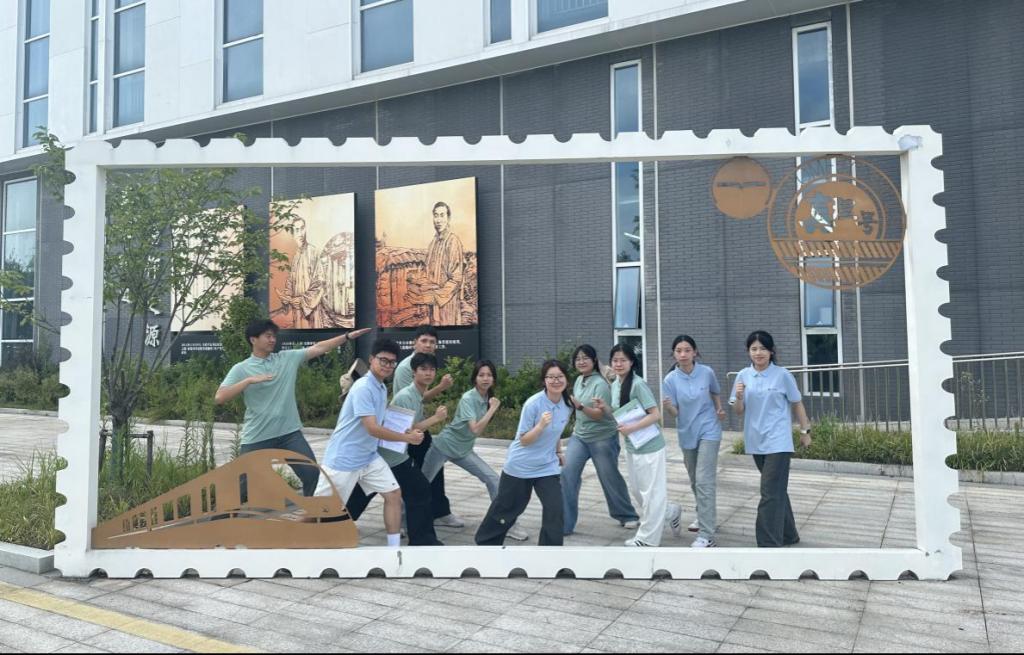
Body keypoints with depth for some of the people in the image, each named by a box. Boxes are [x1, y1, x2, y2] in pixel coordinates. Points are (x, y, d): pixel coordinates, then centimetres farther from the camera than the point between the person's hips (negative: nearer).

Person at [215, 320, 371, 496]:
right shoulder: (241, 369, -2)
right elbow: (219, 398, -12)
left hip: (289, 433, 2)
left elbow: (319, 348, 2)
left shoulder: (288, 358, 5)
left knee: (312, 473, -2)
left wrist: (349, 336, -5)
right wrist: (249, 380, -22)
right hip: (257, 438, -2)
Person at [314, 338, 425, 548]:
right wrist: (407, 438, -16)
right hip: (343, 459, -8)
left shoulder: (382, 388, 8)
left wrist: (405, 431, 9)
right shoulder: (363, 388, -20)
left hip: (369, 457, 8)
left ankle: (394, 549, 7)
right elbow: (373, 429, -24)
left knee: (394, 494, 0)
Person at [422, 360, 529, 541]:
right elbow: (475, 429, -34)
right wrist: (492, 408, -30)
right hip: (444, 446, -6)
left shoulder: (488, 398, -1)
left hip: (464, 451, 6)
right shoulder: (468, 398, -22)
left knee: (493, 479, -7)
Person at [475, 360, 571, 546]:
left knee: (555, 510, -10)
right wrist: (540, 425, -35)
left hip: (547, 467, 4)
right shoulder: (533, 404, -25)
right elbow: (523, 440, -21)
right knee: (506, 508, 13)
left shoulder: (567, 404, -6)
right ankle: (485, 542, 39)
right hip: (520, 466, -4)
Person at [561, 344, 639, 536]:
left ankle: (628, 516, 31)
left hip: (602, 438, -6)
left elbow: (598, 414, -25)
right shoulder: (579, 380, 5)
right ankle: (564, 523, -2)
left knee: (610, 479, 7)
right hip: (579, 437, 6)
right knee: (567, 474, -8)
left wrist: (580, 406, -39)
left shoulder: (600, 384, -18)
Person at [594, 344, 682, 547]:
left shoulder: (638, 384, -20)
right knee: (636, 490, 19)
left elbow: (655, 415, -21)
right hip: (631, 446, 9)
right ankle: (671, 512, 39)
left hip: (649, 446, -9)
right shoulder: (614, 385, 5)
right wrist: (605, 408, -3)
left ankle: (647, 537, 18)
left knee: (650, 492, 5)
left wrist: (631, 428, -26)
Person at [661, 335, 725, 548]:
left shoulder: (707, 372, -10)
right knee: (695, 481, 18)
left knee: (704, 481, -13)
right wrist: (667, 406, -32)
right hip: (687, 434, 3)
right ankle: (705, 517, 42)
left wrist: (719, 409, -3)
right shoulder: (670, 379, -10)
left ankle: (706, 536, -13)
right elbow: (675, 413, -11)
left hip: (709, 431, -3)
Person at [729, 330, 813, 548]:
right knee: (777, 490, 19)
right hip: (756, 442, 5)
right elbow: (739, 412, 4)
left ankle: (768, 545, -6)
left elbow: (797, 404, 4)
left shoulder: (782, 375, -8)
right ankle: (788, 535, 34)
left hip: (778, 442, -5)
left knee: (770, 493, -9)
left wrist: (805, 431, 7)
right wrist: (738, 397, -16)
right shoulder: (743, 376, 2)